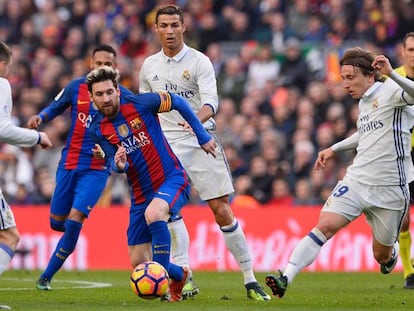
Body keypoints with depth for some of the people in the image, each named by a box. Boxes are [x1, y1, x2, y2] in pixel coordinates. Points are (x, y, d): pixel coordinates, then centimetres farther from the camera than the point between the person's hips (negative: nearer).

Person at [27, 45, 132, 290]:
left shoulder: (124, 97, -5)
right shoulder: (76, 87, 0)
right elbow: (55, 108, 14)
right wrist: (40, 118, -6)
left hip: (97, 168, -3)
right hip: (69, 164, 3)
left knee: (74, 221, -15)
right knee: (57, 222, 8)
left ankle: (47, 276, -4)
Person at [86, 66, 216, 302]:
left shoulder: (139, 104, -13)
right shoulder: (97, 129, -2)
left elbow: (178, 102, 0)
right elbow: (113, 162, -5)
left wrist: (203, 136, 2)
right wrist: (119, 165, -30)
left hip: (172, 179, -5)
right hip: (141, 194, 5)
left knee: (153, 214, -39)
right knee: (138, 263, 2)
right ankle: (180, 275, 33)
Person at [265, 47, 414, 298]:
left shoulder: (390, 90, -10)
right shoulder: (364, 101, 14)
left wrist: (392, 74, -45)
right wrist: (334, 149, 31)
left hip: (389, 188, -5)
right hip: (357, 179, 6)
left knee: (381, 255, 8)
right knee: (326, 225, -18)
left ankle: (392, 250, 46)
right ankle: (286, 278, -27)